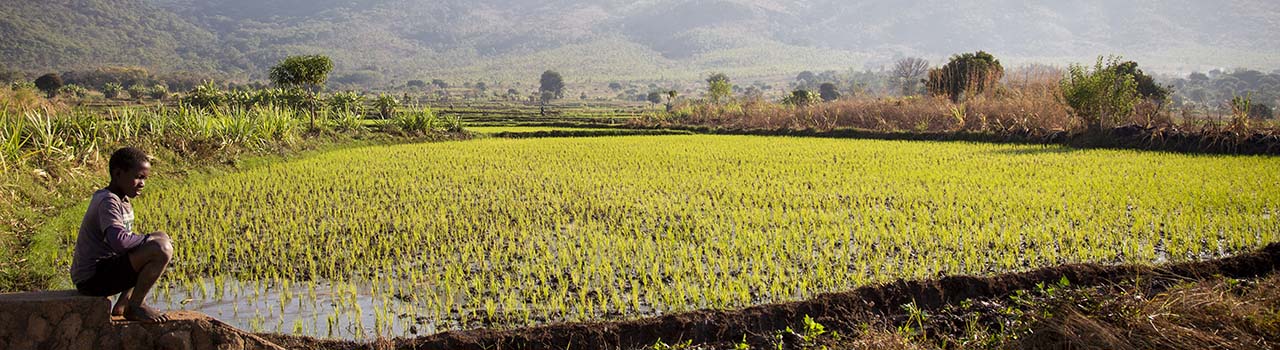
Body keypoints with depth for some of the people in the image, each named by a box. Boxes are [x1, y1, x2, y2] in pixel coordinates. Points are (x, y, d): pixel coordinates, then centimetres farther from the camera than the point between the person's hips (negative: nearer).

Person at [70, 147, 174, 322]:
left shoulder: (122, 201, 14)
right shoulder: (108, 201, -17)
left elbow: (127, 239, 23)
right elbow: (119, 241, -33)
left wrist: (149, 239, 6)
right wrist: (149, 239, -18)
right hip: (93, 278, -11)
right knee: (161, 249, -27)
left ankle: (123, 304, 18)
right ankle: (135, 307, -8)